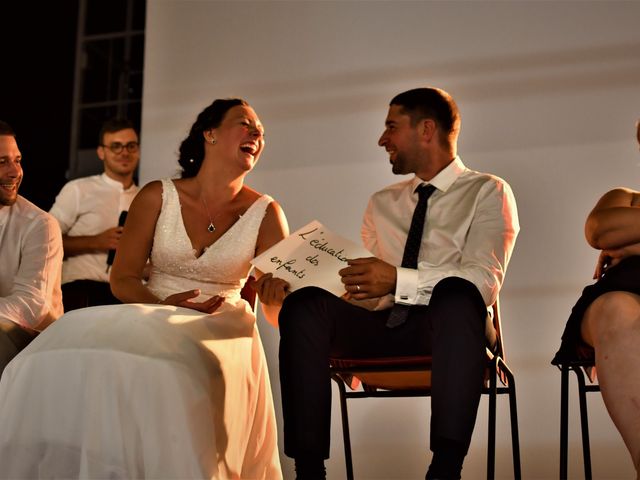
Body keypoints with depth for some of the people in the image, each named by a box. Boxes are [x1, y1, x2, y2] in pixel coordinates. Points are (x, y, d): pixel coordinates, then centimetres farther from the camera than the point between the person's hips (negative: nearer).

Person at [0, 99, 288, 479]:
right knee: (66, 360, -29)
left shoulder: (265, 213, 2)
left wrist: (277, 290, -26)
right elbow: (122, 279, 5)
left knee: (168, 379, -38)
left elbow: (282, 311, -1)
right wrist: (160, 307, -14)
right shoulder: (157, 197, 3)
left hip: (219, 331, -1)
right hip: (149, 317, 2)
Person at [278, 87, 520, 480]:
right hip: (381, 328, 4)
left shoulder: (488, 192, 8)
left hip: (446, 322, -4)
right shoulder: (382, 203, 25)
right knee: (305, 305, -24)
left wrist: (398, 281, -22)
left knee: (456, 294, -38)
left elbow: (485, 282, -9)